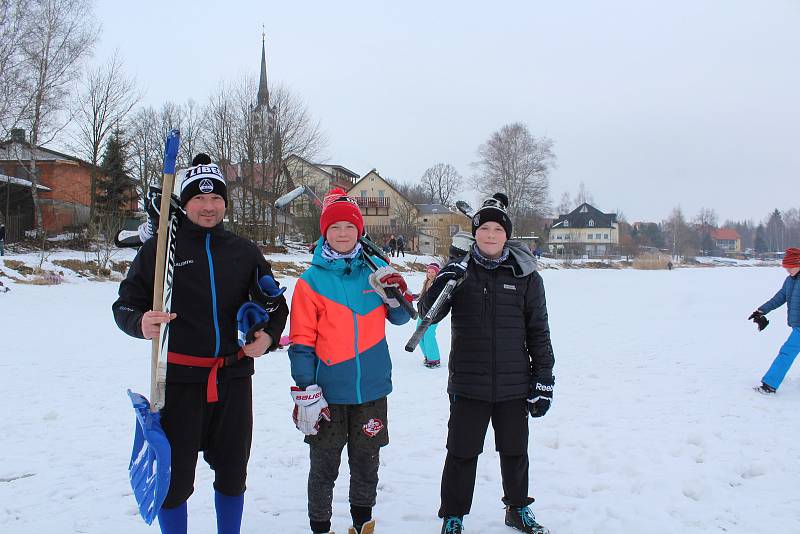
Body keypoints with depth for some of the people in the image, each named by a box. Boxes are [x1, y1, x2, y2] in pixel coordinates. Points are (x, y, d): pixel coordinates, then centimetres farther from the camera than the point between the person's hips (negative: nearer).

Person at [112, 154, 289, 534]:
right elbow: (125, 304, -1)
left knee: (232, 473, 16)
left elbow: (275, 303, 15)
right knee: (174, 479, 5)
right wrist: (141, 323, -24)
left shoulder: (244, 252, 6)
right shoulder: (159, 249, -2)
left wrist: (269, 335, -5)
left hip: (233, 378, 3)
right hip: (178, 379, -3)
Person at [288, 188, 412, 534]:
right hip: (328, 392, -2)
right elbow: (301, 341, -6)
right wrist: (305, 392, -10)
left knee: (367, 463, 18)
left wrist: (395, 294, -11)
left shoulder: (375, 272, 3)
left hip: (371, 388, 3)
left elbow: (400, 318, 10)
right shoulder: (311, 281, -6)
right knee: (324, 467, 11)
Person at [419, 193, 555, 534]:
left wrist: (543, 379, 1)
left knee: (515, 451, 19)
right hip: (468, 384, -1)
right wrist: (441, 284, -24)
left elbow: (538, 331, 2)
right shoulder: (459, 269, -2)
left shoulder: (525, 275, -2)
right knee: (462, 453, 9)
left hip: (514, 385, 1)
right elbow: (428, 313, -5)